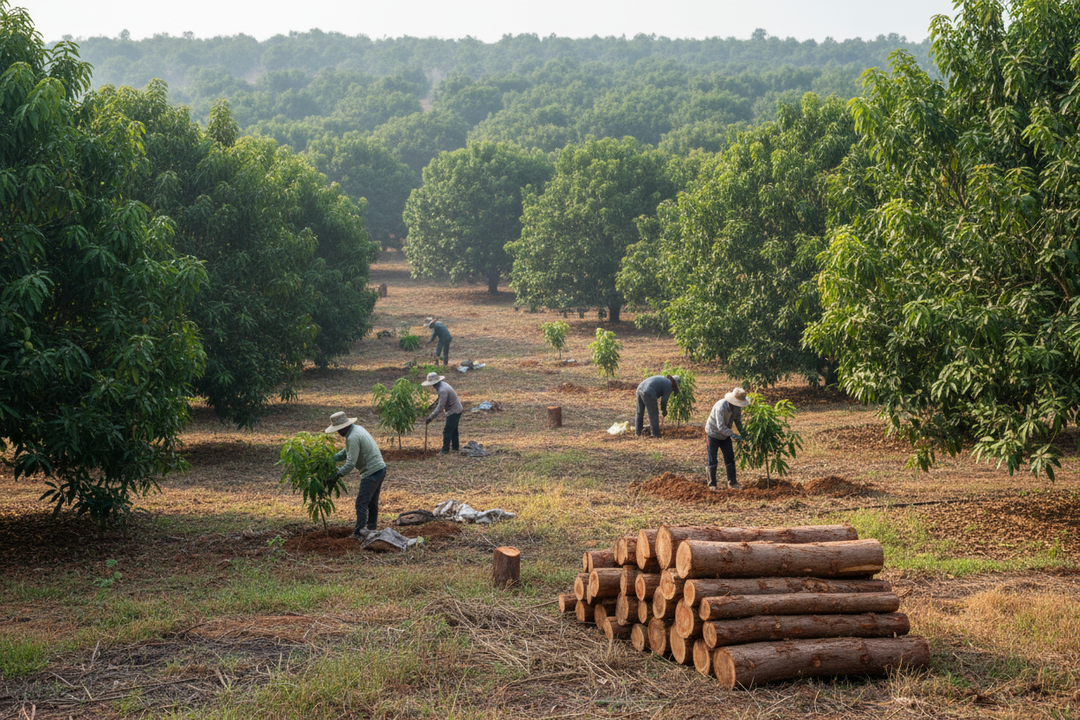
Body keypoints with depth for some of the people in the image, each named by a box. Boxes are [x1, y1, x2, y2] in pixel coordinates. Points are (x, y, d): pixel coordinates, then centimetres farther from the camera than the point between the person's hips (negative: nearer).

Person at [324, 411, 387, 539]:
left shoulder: (353, 438, -20)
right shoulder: (357, 429, 12)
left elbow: (351, 463, -21)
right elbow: (347, 452, 22)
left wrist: (338, 474, -9)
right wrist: (331, 459, 15)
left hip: (371, 473, -10)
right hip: (380, 468, 10)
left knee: (361, 503, -7)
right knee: (372, 502, 19)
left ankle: (359, 533, -7)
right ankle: (371, 529, 28)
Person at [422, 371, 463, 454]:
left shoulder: (442, 390, -27)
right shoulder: (443, 385, 5)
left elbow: (440, 407, -27)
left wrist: (431, 417, -23)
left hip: (453, 412, -10)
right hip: (457, 409, 10)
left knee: (447, 431, -4)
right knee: (453, 430, 20)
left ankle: (445, 450, 0)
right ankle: (455, 447, 31)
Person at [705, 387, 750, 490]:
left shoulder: (737, 406, -12)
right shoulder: (721, 407, -34)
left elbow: (738, 420, 4)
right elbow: (721, 427, -35)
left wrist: (742, 432, -9)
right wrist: (734, 435, -38)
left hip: (725, 435, 7)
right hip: (713, 433, -6)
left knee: (730, 458, 4)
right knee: (712, 460, 1)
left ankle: (732, 482, 9)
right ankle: (712, 484, 11)